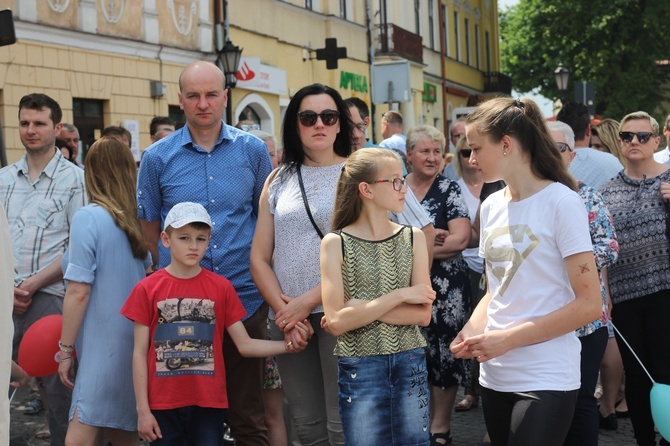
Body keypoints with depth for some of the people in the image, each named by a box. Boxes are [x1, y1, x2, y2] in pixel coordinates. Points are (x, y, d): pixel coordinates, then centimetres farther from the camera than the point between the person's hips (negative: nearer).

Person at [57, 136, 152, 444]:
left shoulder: (88, 218, -12)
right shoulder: (138, 218, 7)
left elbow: (79, 292, -14)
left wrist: (65, 349, -6)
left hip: (103, 344, -7)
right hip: (135, 339, 7)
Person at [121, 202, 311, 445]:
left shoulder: (222, 288, 1)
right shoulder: (147, 289, -2)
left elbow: (245, 345, 3)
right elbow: (140, 353, -1)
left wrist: (287, 345, -12)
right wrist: (142, 410, -4)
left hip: (209, 403, 1)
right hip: (163, 405, -1)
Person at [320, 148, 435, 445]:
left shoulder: (413, 238, 2)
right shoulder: (335, 243, -6)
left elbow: (423, 314, -5)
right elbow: (337, 321, -14)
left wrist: (362, 308, -14)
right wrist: (400, 296, -14)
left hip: (410, 365, 2)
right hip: (359, 367, -2)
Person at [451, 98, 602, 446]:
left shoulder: (561, 202, -10)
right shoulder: (491, 207, 9)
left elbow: (589, 305, -13)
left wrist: (508, 339, -15)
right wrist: (471, 332, -3)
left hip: (546, 379, -6)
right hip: (494, 375, 6)